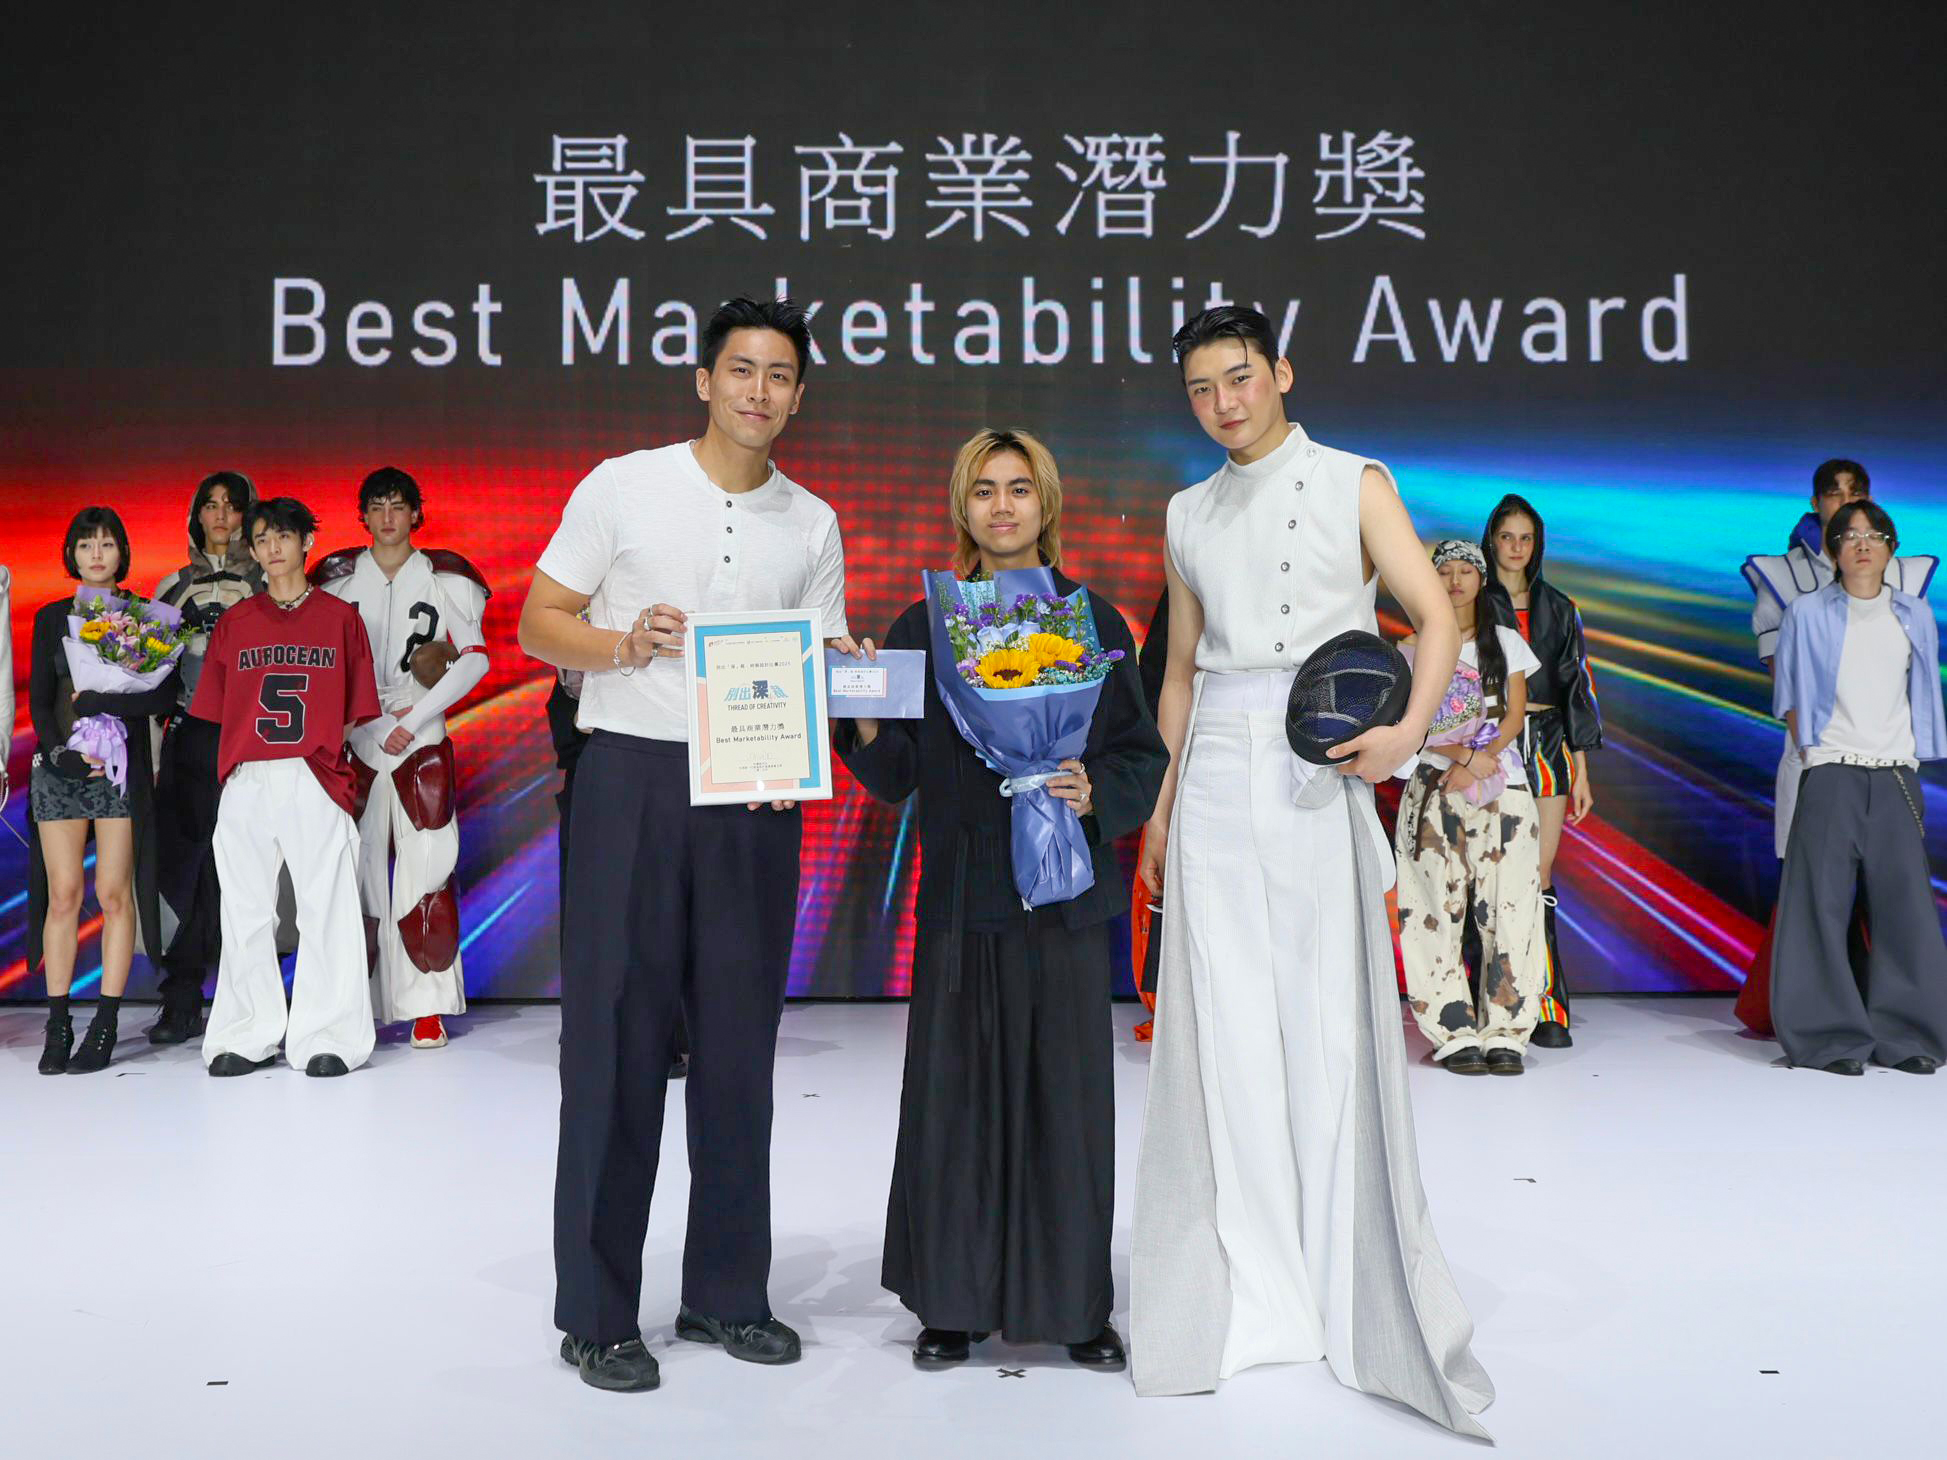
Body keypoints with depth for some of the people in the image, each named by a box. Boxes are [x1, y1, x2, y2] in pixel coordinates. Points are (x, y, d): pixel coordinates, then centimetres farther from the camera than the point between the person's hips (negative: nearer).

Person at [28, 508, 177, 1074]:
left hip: (121, 768, -2)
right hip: (58, 767, 2)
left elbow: (164, 693, -4)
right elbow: (39, 700, 7)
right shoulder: (52, 618, 13)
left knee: (114, 893, -5)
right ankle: (58, 1026, 3)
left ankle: (106, 1025, 1)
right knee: (62, 894, -2)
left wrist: (97, 703, -12)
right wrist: (58, 753, -8)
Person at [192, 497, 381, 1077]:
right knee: (245, 914, 5)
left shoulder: (340, 617, 8)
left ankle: (326, 1038, 4)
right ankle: (249, 1036, 14)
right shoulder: (235, 621, 13)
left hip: (316, 783, -2)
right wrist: (245, 750, 1)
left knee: (326, 911, -3)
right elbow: (217, 709, 12)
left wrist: (326, 748, -2)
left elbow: (353, 710, 7)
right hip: (246, 785, 2)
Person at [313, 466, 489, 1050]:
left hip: (422, 740, -1)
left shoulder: (444, 575, 6)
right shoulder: (337, 575, 10)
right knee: (356, 868, -1)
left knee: (426, 869, -7)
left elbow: (475, 657, 1)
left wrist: (415, 718, -7)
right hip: (353, 739, 1)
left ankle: (427, 1007, -2)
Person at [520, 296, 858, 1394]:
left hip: (756, 795, 4)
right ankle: (598, 1312, 11)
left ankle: (727, 1292, 22)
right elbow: (539, 623, 2)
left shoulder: (814, 524, 13)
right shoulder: (623, 486, 3)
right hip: (634, 778, -3)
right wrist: (626, 644, -16)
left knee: (739, 1045, 9)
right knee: (616, 1039, -1)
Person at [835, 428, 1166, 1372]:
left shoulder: (1094, 621, 5)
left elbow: (1143, 757, 5)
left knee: (1064, 1093, 4)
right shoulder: (923, 626, 7)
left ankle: (1075, 1303, 19)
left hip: (1064, 894, -1)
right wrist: (867, 729, -14)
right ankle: (956, 1302, 19)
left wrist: (1096, 795, -14)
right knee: (956, 1093, 4)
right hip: (960, 895, 1)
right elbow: (898, 780, 5)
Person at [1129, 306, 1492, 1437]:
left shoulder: (1354, 484, 4)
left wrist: (1407, 733, -19)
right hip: (1216, 779, 4)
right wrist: (1160, 803, 15)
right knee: (1222, 1022, 2)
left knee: (1331, 1018, -3)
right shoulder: (1189, 514, 16)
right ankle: (1248, 1290, 12)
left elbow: (1439, 618, -4)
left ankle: (1350, 1289, 10)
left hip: (1317, 773, -3)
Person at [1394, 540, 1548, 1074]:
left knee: (1508, 907, -6)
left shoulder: (1506, 642, 14)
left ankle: (1503, 1034, -1)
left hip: (1503, 789, 1)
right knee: (1439, 909, -7)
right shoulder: (1414, 649, 10)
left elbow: (1515, 715, 6)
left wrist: (1480, 764, -10)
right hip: (1435, 789, -1)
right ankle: (1456, 1034, -4)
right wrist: (1464, 755, -14)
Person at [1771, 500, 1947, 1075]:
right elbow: (1790, 692, 8)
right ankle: (1829, 1036, 1)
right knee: (1823, 900, -6)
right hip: (1832, 774, -2)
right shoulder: (1807, 613, 5)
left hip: (1896, 774, 2)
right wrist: (1809, 753, 1)